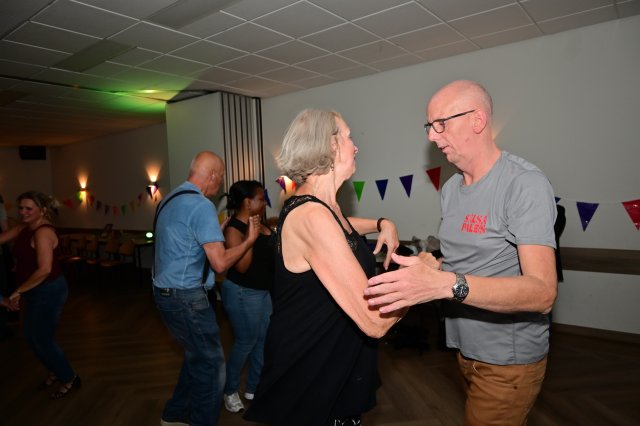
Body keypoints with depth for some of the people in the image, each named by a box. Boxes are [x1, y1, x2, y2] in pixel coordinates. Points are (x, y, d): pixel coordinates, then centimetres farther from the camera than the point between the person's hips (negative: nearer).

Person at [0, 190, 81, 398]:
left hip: (49, 291, -9)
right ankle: (55, 372, 40)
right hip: (35, 292, 9)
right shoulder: (23, 228, 5)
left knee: (42, 340, 3)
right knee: (32, 336, 19)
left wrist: (18, 291, -22)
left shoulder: (43, 232, -23)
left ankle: (69, 379, 22)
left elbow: (44, 269, -29)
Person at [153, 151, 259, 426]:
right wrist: (249, 240, -10)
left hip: (166, 292, 10)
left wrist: (216, 232, 23)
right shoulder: (201, 206, -19)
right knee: (212, 366, 3)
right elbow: (220, 262, -23)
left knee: (197, 357, 23)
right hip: (186, 297, -10)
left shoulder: (169, 200, 9)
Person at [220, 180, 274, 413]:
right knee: (245, 342, 5)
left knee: (263, 340, 14)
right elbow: (242, 266, -25)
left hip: (264, 290, 8)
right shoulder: (233, 229, -19)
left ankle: (253, 388, 31)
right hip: (243, 293, -8)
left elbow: (270, 249, 14)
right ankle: (230, 391, 27)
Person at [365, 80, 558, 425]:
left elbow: (542, 293, -29)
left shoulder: (524, 183, -20)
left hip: (508, 360, -7)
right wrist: (423, 270, -5)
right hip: (466, 348, 7)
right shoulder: (451, 187, 5)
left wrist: (446, 284, -41)